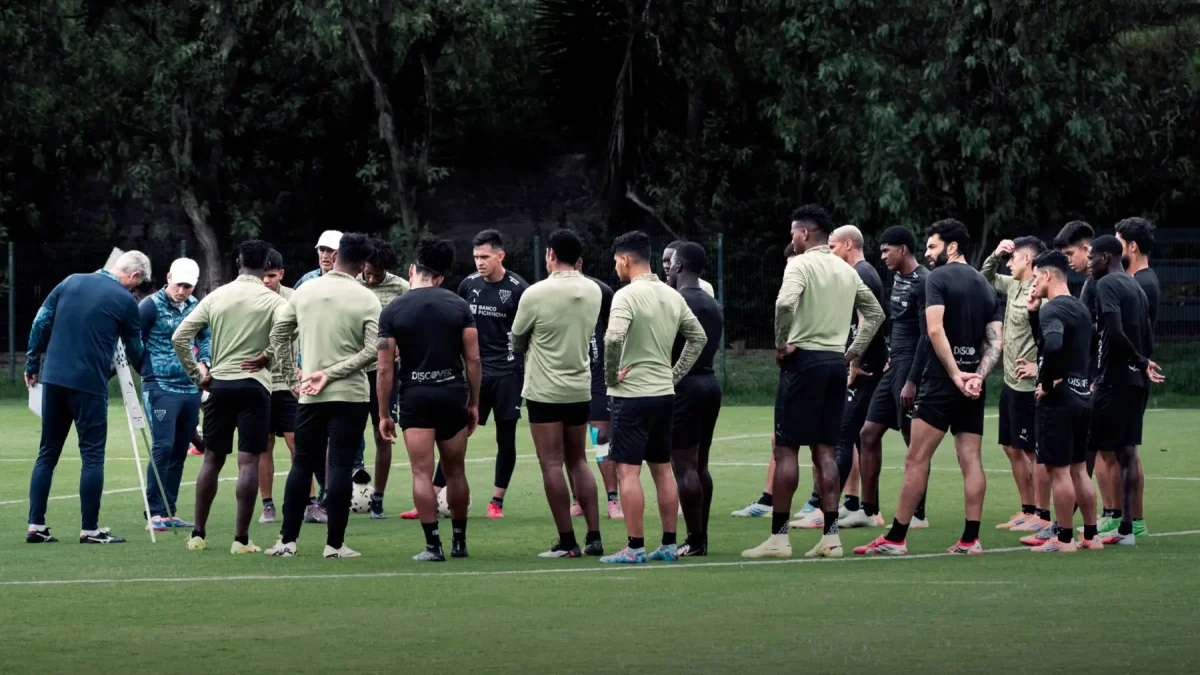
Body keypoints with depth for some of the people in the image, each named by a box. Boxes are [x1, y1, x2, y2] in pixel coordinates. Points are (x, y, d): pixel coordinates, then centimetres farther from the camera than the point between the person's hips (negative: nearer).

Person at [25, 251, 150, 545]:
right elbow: (135, 351, 8)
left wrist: (32, 364, 18)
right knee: (92, 455, 1)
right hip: (90, 385, -5)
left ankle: (35, 525, 9)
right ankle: (89, 529, 0)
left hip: (53, 378, 5)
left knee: (47, 453, 11)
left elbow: (41, 322, 8)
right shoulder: (124, 300, -3)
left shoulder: (71, 282, 8)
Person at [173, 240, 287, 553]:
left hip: (219, 384, 3)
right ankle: (241, 539, -5)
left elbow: (179, 337, 1)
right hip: (254, 385, -3)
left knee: (212, 460, 12)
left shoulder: (216, 297, 5)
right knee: (248, 462, -3)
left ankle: (198, 534, 16)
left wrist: (196, 375, 7)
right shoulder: (273, 301, -4)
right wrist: (267, 355, -4)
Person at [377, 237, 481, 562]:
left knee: (422, 473, -1)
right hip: (453, 393, 2)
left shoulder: (393, 310, -3)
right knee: (455, 472, 14)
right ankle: (459, 541, 22)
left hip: (415, 395, -2)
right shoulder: (459, 306, 2)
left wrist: (383, 414, 3)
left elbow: (385, 368, -4)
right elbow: (473, 359, 1)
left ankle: (433, 544, -7)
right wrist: (474, 403, 11)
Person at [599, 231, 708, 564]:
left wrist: (611, 374, -13)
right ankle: (669, 545, 14)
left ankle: (635, 547, -7)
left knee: (628, 471, -5)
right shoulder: (672, 296, 10)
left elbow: (614, 337, -28)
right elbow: (698, 337, 17)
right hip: (664, 393, 8)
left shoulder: (627, 296, -14)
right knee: (663, 470, 12)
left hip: (632, 395, -8)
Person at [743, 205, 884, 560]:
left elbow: (785, 303, -26)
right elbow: (875, 312, 21)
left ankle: (778, 537, -4)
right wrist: (855, 351, 20)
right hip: (836, 361, 7)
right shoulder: (847, 271, 14)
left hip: (803, 360, -7)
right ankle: (830, 536, 4)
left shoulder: (801, 264, -9)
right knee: (824, 451, 9)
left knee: (785, 449, -2)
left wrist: (781, 344, -13)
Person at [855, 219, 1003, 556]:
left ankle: (896, 538, -4)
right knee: (971, 460, 5)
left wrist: (955, 374, -15)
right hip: (973, 385, 7)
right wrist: (978, 375, -4)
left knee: (916, 459, -5)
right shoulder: (985, 285, 16)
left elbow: (935, 330, -17)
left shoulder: (938, 278, -5)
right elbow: (996, 340, 8)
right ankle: (971, 539, 1)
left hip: (941, 379, -7)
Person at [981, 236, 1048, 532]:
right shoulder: (1013, 285, 10)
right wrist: (995, 255, 12)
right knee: (1013, 448, 15)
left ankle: (1042, 516, 3)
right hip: (1011, 383, 10)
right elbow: (985, 278, 29)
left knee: (1035, 451, -3)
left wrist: (1039, 366, -21)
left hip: (1029, 386, -10)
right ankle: (1027, 510, 23)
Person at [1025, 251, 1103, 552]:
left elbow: (1052, 345, -34)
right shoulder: (1080, 309, 14)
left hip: (1058, 400, -9)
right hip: (1082, 397, 9)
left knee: (1059, 470, -4)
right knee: (1079, 469, 15)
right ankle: (1091, 536, 17)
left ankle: (1064, 539, -1)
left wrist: (1047, 383, -21)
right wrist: (1033, 313, 13)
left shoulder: (1053, 309, -15)